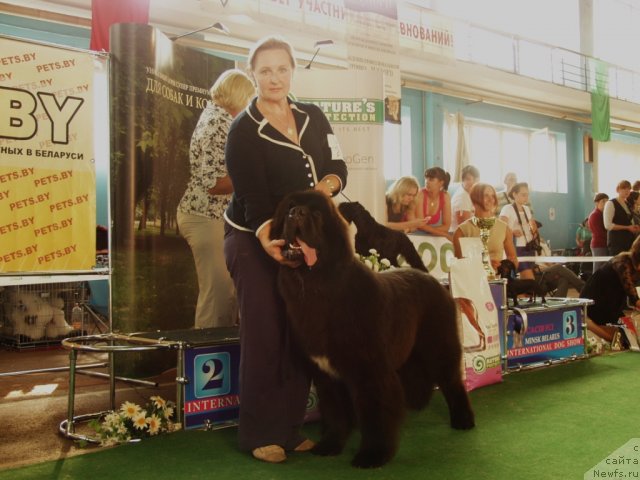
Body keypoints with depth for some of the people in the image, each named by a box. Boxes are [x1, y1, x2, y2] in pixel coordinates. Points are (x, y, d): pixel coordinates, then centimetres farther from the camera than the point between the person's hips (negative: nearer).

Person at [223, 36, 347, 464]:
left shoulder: (314, 117, 4)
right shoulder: (243, 130, -12)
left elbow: (338, 166, 4)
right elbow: (251, 195, -20)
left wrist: (329, 183, -19)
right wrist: (266, 237, -37)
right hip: (255, 240, -5)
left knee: (300, 334, 5)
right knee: (264, 336, -6)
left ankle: (291, 428, 14)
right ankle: (261, 434, 3)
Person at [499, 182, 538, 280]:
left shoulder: (527, 209, 15)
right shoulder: (507, 209, -7)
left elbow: (533, 225, 29)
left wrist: (535, 232, 9)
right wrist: (512, 232, -33)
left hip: (529, 247, 7)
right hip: (517, 248, -7)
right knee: (530, 279, -14)